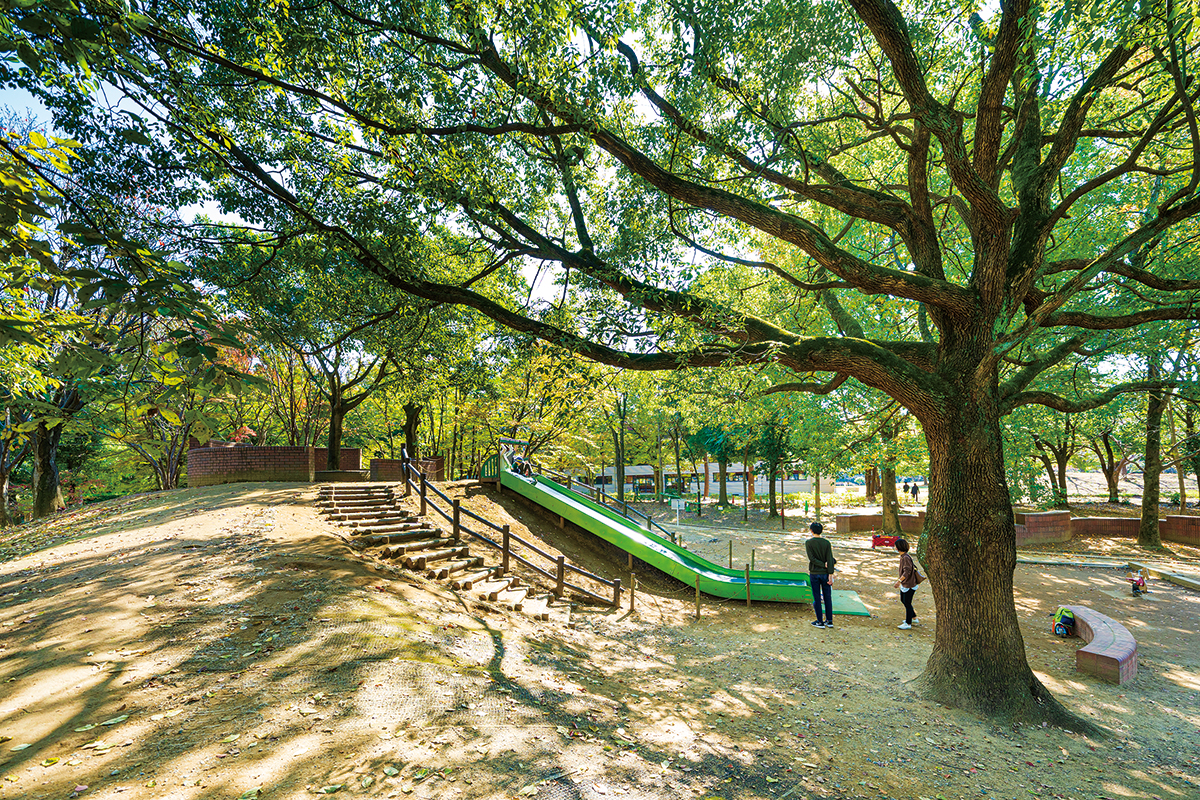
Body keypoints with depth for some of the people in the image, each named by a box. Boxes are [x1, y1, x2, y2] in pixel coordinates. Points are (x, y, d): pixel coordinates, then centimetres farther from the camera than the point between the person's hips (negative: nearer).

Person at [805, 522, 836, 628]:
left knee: (817, 598, 4)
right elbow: (829, 560, -7)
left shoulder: (808, 543, -6)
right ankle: (829, 621, 17)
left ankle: (820, 622, 10)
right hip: (825, 573, 2)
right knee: (827, 597, 11)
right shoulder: (826, 542, -2)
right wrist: (830, 575, -6)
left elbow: (811, 558, -15)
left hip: (814, 573, -2)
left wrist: (824, 564, -8)